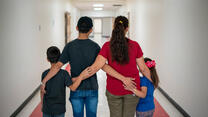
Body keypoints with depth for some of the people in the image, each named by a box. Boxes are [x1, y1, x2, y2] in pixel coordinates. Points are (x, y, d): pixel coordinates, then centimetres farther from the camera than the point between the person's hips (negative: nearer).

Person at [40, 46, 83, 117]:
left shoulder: (45, 74, -7)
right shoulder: (64, 73, -14)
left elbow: (42, 91, 0)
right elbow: (73, 88, -23)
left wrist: (42, 105, 14)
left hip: (47, 109, 2)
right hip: (59, 109, -2)